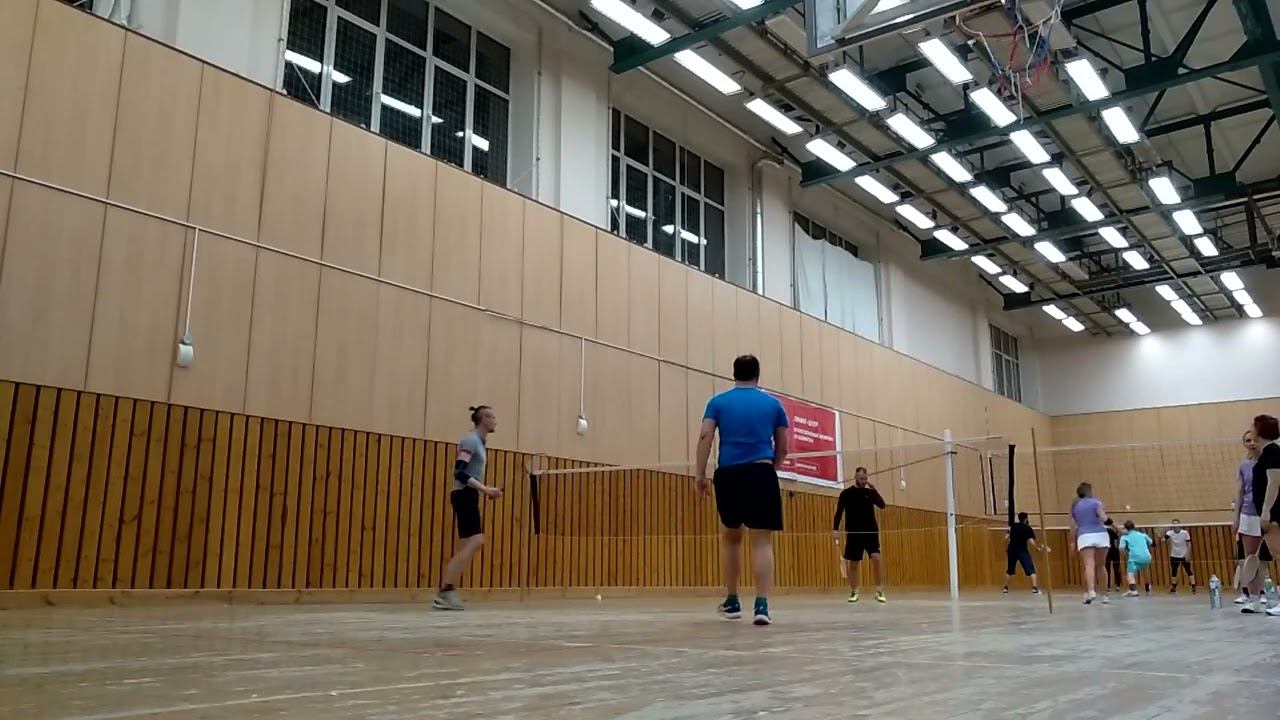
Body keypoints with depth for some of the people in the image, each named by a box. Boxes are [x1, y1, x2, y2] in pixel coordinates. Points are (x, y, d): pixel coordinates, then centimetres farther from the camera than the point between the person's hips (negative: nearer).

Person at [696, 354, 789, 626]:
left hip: (728, 475, 1)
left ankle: (732, 602, 23)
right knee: (763, 541, -2)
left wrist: (700, 474, -2)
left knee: (731, 537, 18)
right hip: (761, 474, -1)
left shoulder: (718, 402, 10)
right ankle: (761, 605, -14)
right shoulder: (773, 403, 12)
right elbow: (782, 448, 15)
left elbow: (705, 437, -2)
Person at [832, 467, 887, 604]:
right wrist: (835, 528, -12)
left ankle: (879, 591, -11)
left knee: (876, 558, -17)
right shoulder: (846, 493, 1)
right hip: (854, 533, 0)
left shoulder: (870, 492, 6)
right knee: (854, 563, 5)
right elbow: (839, 512, -2)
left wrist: (874, 488, -16)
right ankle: (853, 593, 17)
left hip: (871, 532, 1)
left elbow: (882, 505, -8)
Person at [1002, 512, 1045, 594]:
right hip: (1022, 551, -5)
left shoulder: (1013, 526, 7)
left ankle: (1006, 588, 21)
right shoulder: (1028, 529, -4)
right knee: (1030, 570, -3)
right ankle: (1035, 588, -15)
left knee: (1010, 570, 18)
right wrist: (1038, 548, 1)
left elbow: (1006, 537, 3)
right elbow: (1031, 542, -15)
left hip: (1012, 550, 5)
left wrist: (1006, 549, 13)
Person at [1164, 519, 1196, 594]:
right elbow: (1165, 539, -25)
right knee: (1174, 572, 8)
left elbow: (1188, 544, -8)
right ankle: (1173, 588, 17)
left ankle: (1193, 588, -2)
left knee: (1189, 571, -3)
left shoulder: (1185, 533, -10)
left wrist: (1188, 554, -14)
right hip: (1174, 556, 2)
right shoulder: (1170, 533, -7)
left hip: (1184, 556, -2)